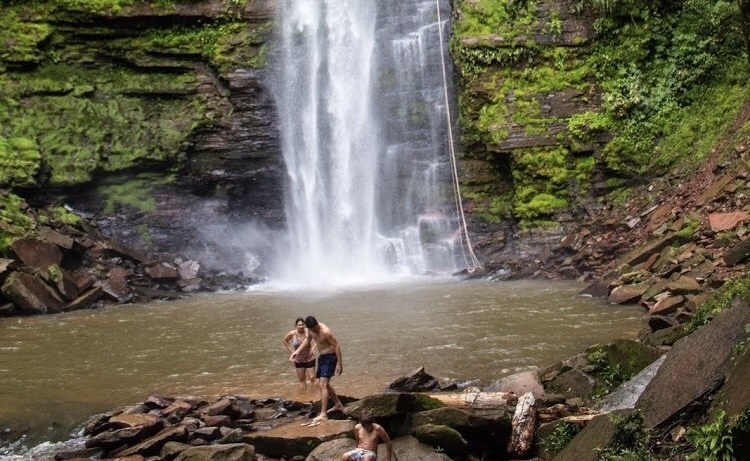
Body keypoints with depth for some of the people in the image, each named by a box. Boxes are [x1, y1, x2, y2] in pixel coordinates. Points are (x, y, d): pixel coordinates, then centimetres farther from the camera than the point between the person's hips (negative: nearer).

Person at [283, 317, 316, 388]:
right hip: (298, 360, 2)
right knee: (301, 379, 13)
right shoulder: (292, 334, -13)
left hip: (309, 358, -2)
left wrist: (313, 348, -11)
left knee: (312, 378, -1)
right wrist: (291, 350, 1)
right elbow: (285, 340, 7)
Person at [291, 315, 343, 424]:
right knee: (324, 384, 19)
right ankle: (338, 405, 36)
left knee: (323, 385, -17)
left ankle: (323, 414, -19)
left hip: (330, 357, -9)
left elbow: (337, 346, -22)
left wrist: (339, 363, -22)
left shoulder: (325, 331, -27)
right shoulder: (311, 329, -3)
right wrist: (297, 351, 8)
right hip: (321, 357, 9)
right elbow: (307, 339, 18)